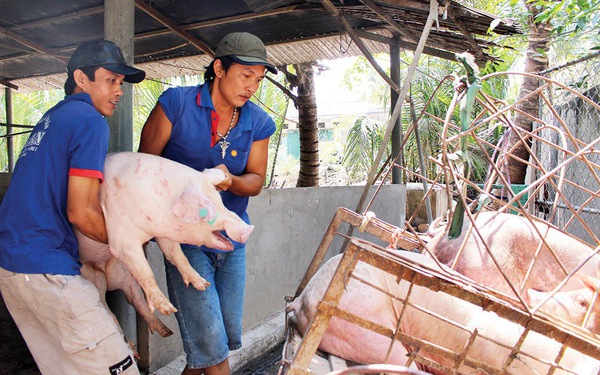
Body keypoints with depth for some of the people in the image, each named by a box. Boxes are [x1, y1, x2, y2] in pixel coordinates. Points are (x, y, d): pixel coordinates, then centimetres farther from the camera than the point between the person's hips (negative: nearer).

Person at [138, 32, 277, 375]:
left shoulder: (259, 124, -1)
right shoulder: (176, 103, -10)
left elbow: (256, 181, 3)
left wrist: (230, 181, -19)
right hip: (186, 237, -4)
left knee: (229, 336, 14)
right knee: (210, 343, -5)